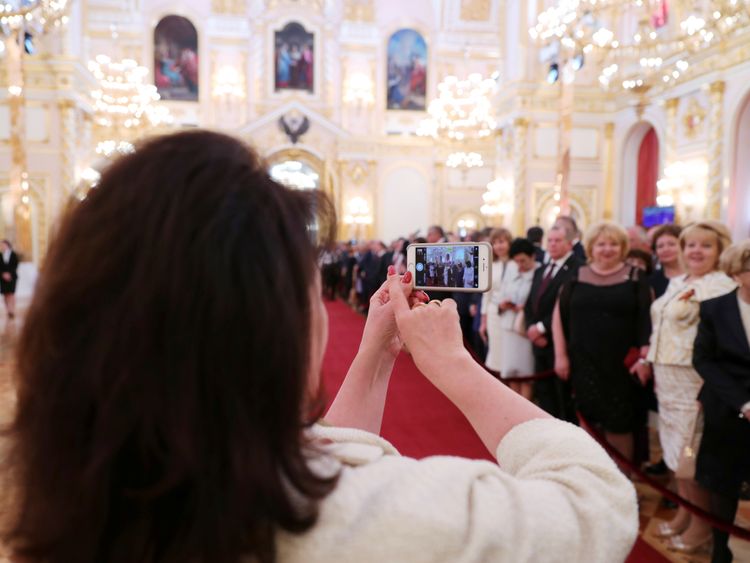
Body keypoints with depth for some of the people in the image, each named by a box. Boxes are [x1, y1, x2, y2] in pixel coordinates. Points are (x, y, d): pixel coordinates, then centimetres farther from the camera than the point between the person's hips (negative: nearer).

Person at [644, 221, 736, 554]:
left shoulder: (721, 286, -13)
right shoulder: (677, 283, 13)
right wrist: (654, 365, 19)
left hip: (695, 379, -8)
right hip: (669, 378, 8)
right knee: (676, 447, 15)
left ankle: (701, 525, 16)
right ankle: (684, 513, 30)